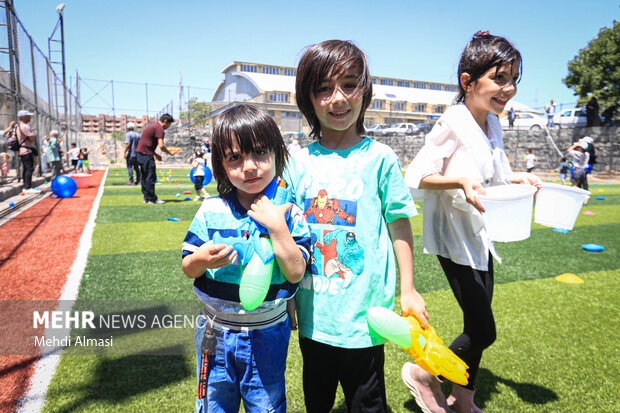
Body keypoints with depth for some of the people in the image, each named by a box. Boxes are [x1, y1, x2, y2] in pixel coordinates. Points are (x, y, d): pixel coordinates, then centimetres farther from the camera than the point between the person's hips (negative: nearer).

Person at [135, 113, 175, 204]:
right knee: (151, 177, -4)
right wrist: (170, 153, -5)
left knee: (145, 176, 14)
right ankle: (152, 199, 0)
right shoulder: (159, 128, -10)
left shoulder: (153, 126, 21)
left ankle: (147, 198, 19)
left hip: (140, 152, 10)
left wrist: (155, 154, 22)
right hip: (146, 154, -10)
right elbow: (161, 146, -20)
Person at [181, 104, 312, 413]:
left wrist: (277, 227, -26)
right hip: (217, 333, 1)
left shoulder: (289, 214, -11)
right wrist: (201, 260, -26)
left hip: (268, 333, 0)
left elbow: (296, 273, -16)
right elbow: (187, 269, -4)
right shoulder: (211, 211, -8)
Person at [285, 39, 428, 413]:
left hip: (363, 312, -3)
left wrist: (408, 290, -1)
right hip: (312, 312, 4)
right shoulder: (298, 161, 0)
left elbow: (399, 226, -2)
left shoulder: (379, 158, -8)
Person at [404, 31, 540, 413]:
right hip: (453, 236, -8)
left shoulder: (494, 125, 8)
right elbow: (416, 176, -20)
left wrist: (515, 179, 4)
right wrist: (460, 182, -32)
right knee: (483, 331, -4)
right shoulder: (452, 124, -17)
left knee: (478, 327, 16)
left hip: (480, 234, 9)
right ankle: (423, 373, 20)